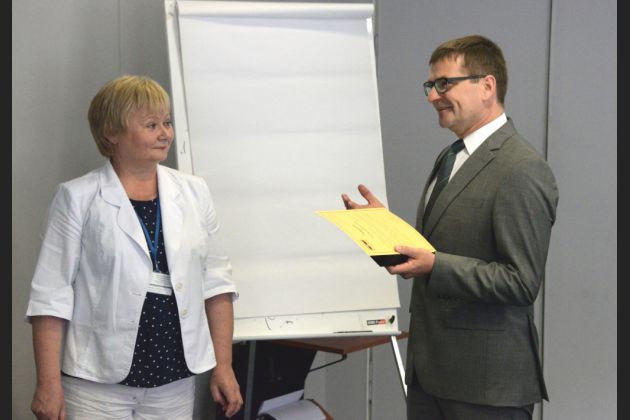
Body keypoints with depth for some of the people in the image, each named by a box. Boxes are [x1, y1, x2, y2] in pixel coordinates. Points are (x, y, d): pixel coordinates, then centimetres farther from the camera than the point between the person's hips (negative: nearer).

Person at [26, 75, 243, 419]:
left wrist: (223, 366, 6)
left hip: (175, 382, 3)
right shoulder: (77, 198, -3)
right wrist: (49, 384, -10)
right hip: (97, 384, -3)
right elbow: (52, 295, -6)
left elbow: (215, 283, 9)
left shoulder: (194, 192, 7)